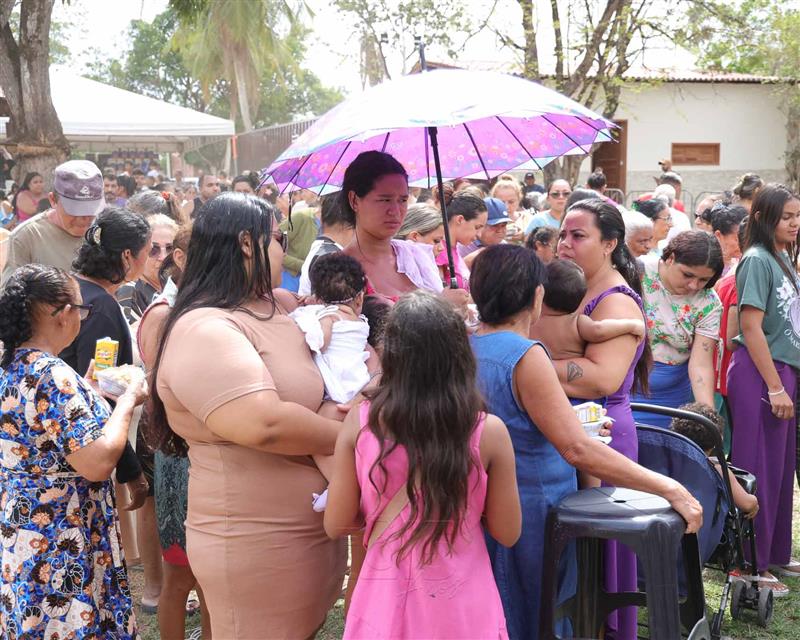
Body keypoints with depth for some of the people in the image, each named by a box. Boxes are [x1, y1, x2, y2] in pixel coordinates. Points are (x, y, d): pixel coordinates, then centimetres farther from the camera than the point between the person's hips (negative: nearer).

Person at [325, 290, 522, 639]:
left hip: (386, 601, 1)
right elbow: (507, 532, -4)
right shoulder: (488, 432, -13)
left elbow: (337, 524, -3)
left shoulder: (360, 423, -10)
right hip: (461, 608, 0)